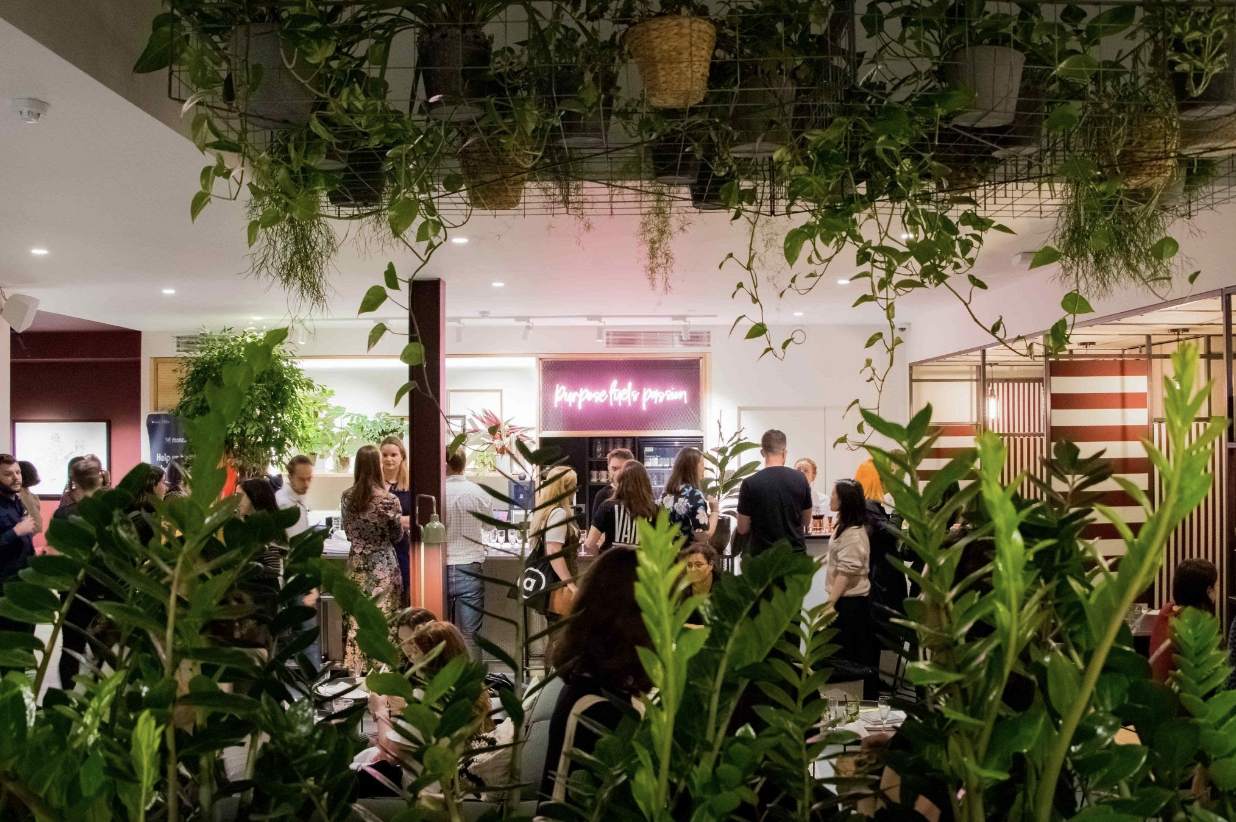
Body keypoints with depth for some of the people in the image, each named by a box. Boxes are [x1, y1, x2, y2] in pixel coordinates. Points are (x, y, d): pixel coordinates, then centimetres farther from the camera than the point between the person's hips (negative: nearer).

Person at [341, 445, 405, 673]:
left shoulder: (346, 497, -2)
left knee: (356, 620, 11)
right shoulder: (388, 499, -15)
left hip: (357, 564, 4)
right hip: (383, 565, -4)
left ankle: (354, 669, 19)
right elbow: (397, 535, -3)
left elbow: (348, 533, 10)